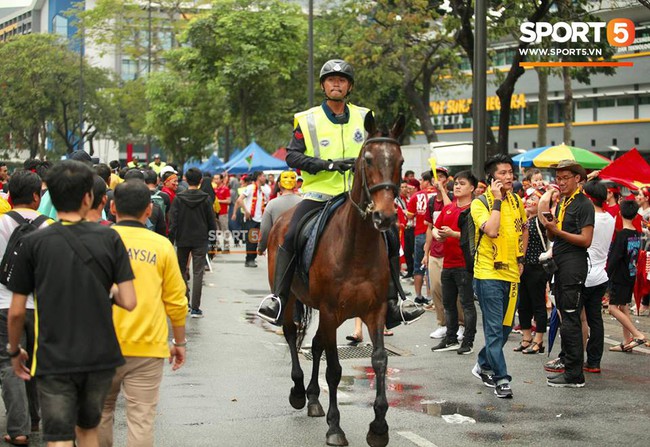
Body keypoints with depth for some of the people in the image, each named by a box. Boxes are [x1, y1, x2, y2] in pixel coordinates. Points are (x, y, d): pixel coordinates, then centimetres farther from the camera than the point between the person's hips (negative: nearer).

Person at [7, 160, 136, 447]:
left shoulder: (34, 243, -8)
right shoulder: (109, 238, -5)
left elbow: (16, 311, -4)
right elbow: (129, 302, -9)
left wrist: (14, 350, 12)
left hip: (53, 359, -2)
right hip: (100, 356, 2)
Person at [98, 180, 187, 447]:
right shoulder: (161, 245, -1)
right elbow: (176, 301, 2)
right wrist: (179, 342, 15)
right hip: (148, 346, -1)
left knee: (101, 411, 18)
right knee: (141, 418, 1)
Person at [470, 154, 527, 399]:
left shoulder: (516, 201, 10)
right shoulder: (480, 203, -9)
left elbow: (523, 229, 25)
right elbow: (491, 230, -26)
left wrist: (520, 258, 16)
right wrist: (497, 200, -20)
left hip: (511, 273, 6)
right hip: (488, 272, -6)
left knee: (506, 326, 14)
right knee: (494, 328, -6)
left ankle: (484, 365, 33)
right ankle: (501, 379, -2)